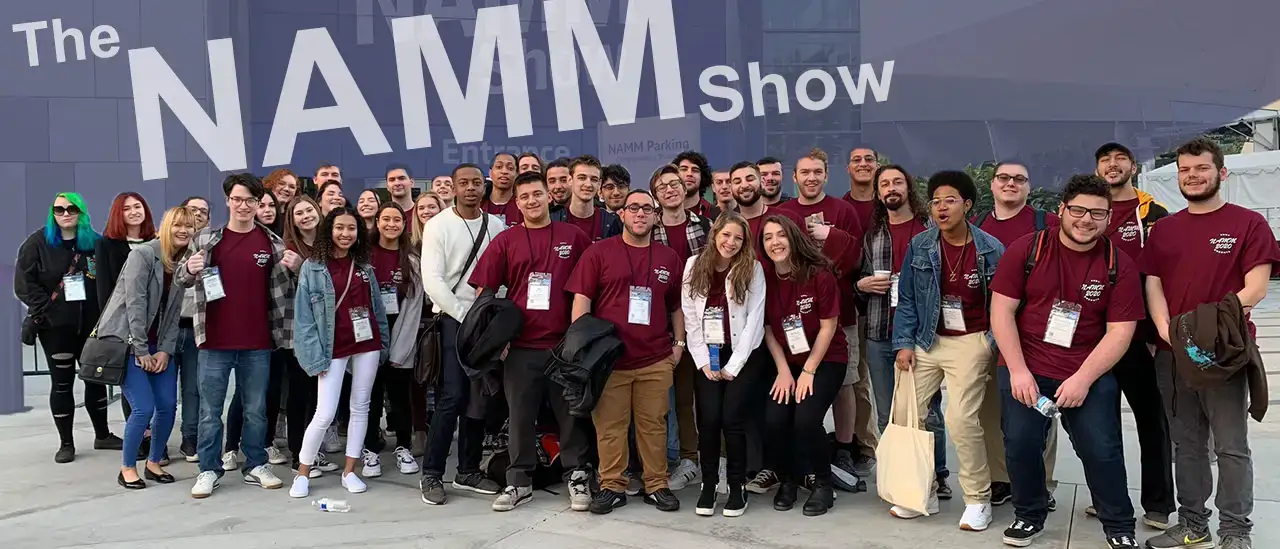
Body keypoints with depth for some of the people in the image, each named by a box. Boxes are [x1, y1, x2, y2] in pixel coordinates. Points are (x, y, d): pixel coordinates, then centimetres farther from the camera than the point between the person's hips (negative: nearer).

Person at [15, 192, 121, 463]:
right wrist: (45, 308, -15)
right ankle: (66, 443, 12)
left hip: (91, 322, 3)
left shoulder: (94, 242, 5)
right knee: (62, 382, 3)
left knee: (96, 377, 10)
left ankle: (102, 435, 23)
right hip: (55, 325, -2)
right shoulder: (37, 242, -2)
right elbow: (24, 283, -7)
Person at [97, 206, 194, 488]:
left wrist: (165, 351, -5)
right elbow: (135, 304, -17)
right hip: (126, 340, -6)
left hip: (158, 344, 6)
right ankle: (127, 468, 8)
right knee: (144, 408, -12)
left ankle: (154, 463, 21)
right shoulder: (143, 254, -13)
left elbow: (174, 312, 4)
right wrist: (141, 350, -16)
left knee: (168, 405, 0)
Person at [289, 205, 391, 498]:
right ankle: (303, 473, 11)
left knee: (360, 407, 8)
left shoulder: (364, 265, 7)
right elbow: (304, 317, -7)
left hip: (366, 344, 4)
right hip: (334, 348, -4)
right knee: (325, 413, -7)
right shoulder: (313, 267, -5)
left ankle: (349, 471, 18)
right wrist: (316, 357, -12)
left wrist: (383, 343, 7)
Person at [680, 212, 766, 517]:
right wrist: (703, 362, -4)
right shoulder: (694, 266, 4)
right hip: (707, 355, 2)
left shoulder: (752, 269, -2)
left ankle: (737, 487, 4)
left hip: (743, 356, -2)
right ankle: (708, 485, 6)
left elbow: (754, 319, -6)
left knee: (731, 417, -13)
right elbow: (690, 317, 3)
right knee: (708, 418, -11)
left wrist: (733, 366, -9)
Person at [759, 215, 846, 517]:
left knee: (806, 418, -23)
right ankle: (788, 480, 11)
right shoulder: (765, 278, -5)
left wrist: (808, 371, -12)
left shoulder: (819, 274, -15)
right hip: (786, 363, 3)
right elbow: (768, 329, 1)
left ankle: (823, 483, 3)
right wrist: (783, 370, -6)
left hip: (825, 360, -3)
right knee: (774, 419, -17)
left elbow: (828, 326, -11)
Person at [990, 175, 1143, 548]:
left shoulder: (1119, 266, -2)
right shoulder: (1026, 249, -4)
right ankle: (1029, 516, 27)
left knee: (1101, 451, -1)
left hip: (1090, 375, 0)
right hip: (1025, 370, 0)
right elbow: (1001, 310, -5)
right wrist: (1018, 370, -12)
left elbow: (1120, 331, -5)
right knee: (1020, 446, 2)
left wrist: (1083, 378, -15)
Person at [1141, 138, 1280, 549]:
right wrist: (1166, 330, -10)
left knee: (1231, 446, 1)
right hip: (1171, 354, 4)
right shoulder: (1163, 229, 12)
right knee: (1186, 445, 11)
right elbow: (1153, 285, 7)